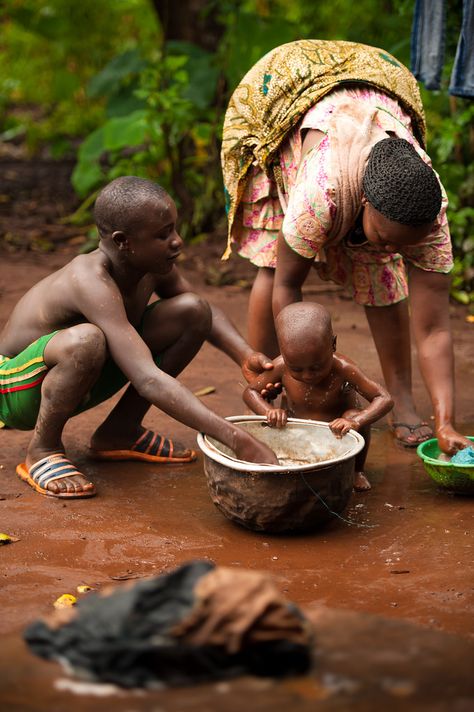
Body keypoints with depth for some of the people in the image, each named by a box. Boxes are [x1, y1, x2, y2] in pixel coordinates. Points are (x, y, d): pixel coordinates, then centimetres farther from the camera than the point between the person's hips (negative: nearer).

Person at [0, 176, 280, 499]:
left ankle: (120, 431, 7)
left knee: (192, 310, -4)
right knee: (85, 341, -42)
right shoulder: (93, 281, -35)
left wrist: (246, 356, -13)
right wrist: (237, 440, -48)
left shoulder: (152, 265, -11)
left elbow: (206, 313, 9)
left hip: (80, 379, 8)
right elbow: (148, 381, -43)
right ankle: (43, 449, -14)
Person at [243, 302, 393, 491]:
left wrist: (356, 421, -51)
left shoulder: (343, 369, -31)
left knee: (354, 415, -32)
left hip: (338, 437, -3)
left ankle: (357, 470, -3)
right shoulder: (281, 368, -24)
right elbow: (250, 391, -9)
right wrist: (269, 411, -31)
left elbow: (384, 399, -32)